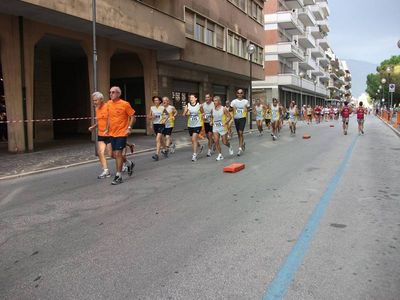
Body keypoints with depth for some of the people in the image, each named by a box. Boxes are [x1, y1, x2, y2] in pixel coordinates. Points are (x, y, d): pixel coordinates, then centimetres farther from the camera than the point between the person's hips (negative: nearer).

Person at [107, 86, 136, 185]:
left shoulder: (125, 104, -9)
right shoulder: (109, 104, 7)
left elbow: (132, 117, -5)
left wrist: (129, 128, -14)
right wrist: (108, 129, 14)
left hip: (122, 133, -6)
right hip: (112, 133, 6)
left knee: (118, 154, -9)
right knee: (114, 155, 10)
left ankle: (118, 176, 1)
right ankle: (129, 164, 36)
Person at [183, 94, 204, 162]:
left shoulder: (199, 105, -4)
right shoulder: (187, 105, 1)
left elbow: (203, 113, 11)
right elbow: (184, 114, -1)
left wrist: (201, 116, -6)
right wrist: (187, 113, -21)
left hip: (198, 125, -4)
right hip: (190, 125, 4)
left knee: (194, 139, -13)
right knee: (193, 140, 15)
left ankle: (194, 155, -7)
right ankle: (200, 147, 45)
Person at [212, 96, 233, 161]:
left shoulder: (223, 109, -10)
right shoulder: (213, 110, 4)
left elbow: (229, 117, -8)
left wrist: (225, 123, -19)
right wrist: (212, 122, 3)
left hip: (222, 127, -4)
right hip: (215, 127, 4)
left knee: (224, 142, 3)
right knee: (216, 141, -7)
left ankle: (230, 147, 38)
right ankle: (220, 155, 3)